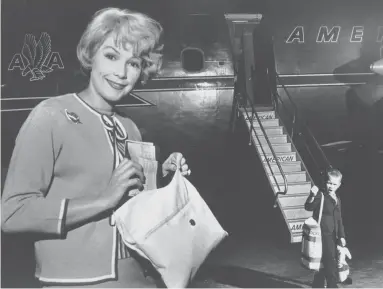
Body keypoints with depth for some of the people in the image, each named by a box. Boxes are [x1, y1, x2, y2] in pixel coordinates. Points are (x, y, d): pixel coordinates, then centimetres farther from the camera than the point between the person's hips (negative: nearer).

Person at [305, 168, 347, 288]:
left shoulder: (337, 199, 13)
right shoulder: (321, 195, -10)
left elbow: (339, 220, 18)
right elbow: (308, 207, -26)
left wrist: (341, 236, 14)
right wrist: (312, 196, -44)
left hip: (332, 236, 8)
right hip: (323, 234, -8)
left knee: (324, 264, 16)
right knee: (331, 264, -8)